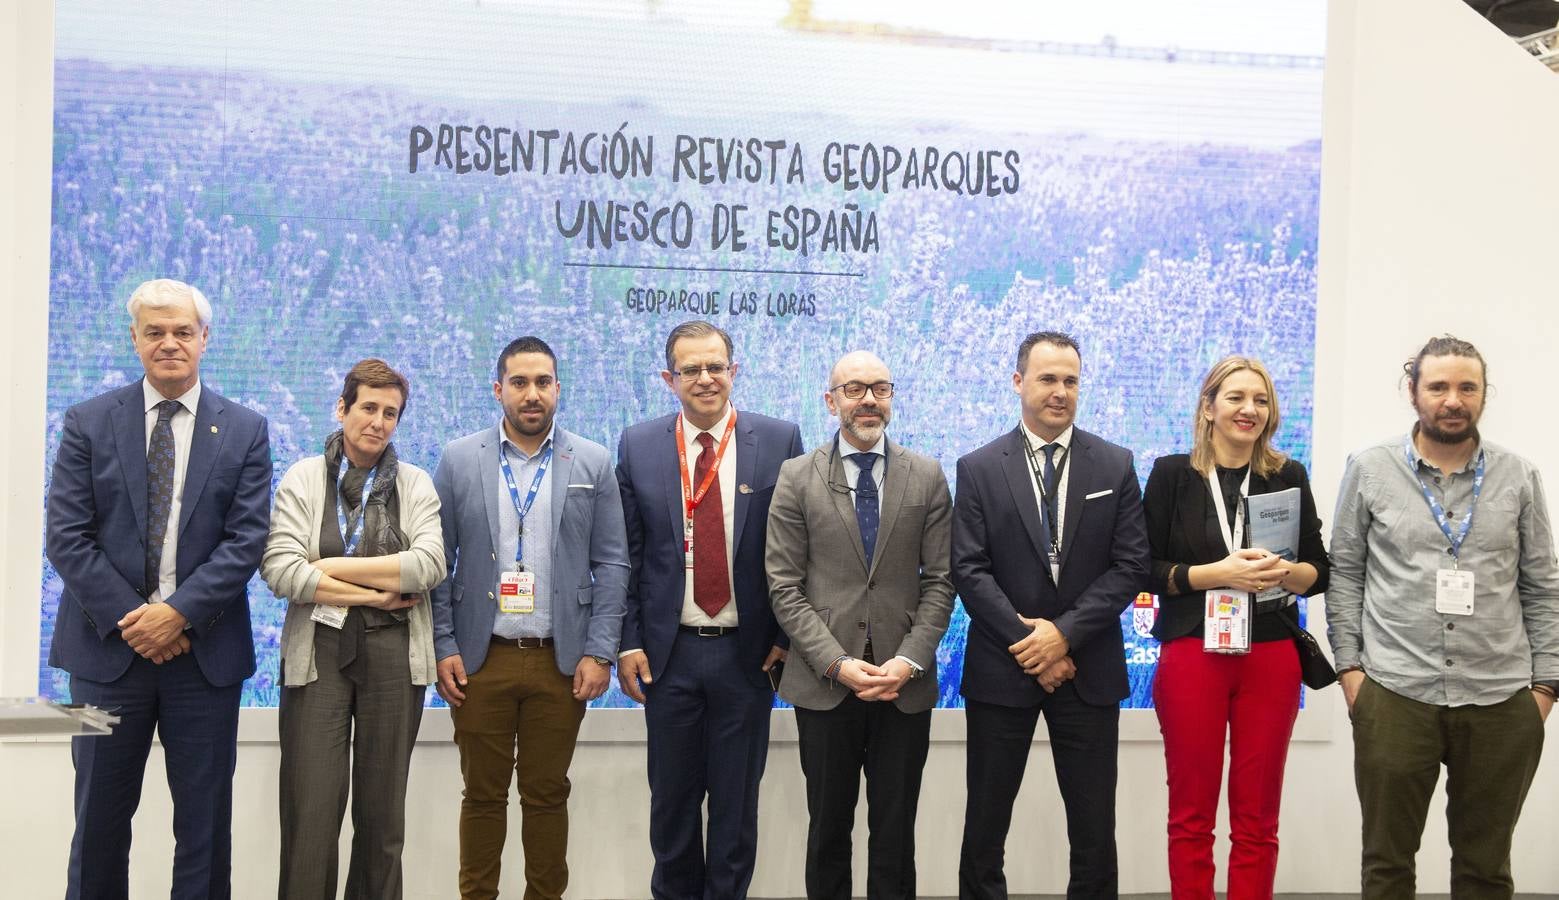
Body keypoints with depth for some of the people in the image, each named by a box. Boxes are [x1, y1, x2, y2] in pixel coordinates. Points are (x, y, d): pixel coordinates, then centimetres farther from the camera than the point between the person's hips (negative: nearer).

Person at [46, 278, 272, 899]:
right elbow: (66, 536, -3)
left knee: (205, 824, 6)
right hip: (109, 645, 0)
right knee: (100, 819, 8)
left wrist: (179, 613, -14)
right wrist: (131, 618, -11)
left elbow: (246, 540, -3)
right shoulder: (88, 423, 4)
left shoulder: (244, 431, 4)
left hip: (205, 650, 0)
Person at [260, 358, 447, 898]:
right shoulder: (302, 479, 5)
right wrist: (374, 593, -9)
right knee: (311, 809, -3)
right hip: (318, 649, -1)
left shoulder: (416, 485, 8)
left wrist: (332, 567, -8)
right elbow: (280, 571, -7)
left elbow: (429, 565, -8)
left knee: (383, 810, 8)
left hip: (394, 654, 1)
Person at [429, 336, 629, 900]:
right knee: (483, 795, 8)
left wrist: (599, 652, -5)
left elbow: (612, 564, 2)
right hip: (479, 659, 0)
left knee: (547, 795, 8)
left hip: (561, 661, 0)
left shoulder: (593, 463, 3)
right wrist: (444, 648, -3)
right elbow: (438, 562, 3)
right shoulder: (459, 460, 3)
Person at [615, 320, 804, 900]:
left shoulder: (779, 441, -2)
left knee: (737, 802, 9)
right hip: (668, 653, 1)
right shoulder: (638, 446, 2)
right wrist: (628, 641, -2)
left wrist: (788, 634, -2)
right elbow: (625, 553, 3)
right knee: (672, 799, 12)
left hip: (748, 651, -1)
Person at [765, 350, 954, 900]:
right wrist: (837, 663, -12)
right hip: (824, 684, -1)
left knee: (895, 832, 7)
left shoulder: (927, 477, 5)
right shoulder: (796, 478, 1)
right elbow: (784, 587, -3)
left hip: (904, 685, 1)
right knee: (828, 828, 10)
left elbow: (940, 580, 2)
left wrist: (910, 660, -10)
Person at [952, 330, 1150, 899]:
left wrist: (1064, 633, -12)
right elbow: (969, 572, -5)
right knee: (985, 825, 7)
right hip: (1001, 668, 0)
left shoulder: (1116, 466, 3)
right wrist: (1029, 643, -12)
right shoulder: (979, 469, 0)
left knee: (1094, 828, 6)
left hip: (1089, 669, 1)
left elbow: (1130, 568, -2)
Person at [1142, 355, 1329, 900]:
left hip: (1272, 657, 2)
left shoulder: (1288, 476, 7)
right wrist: (1220, 573, -15)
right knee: (1191, 816, 3)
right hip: (1192, 654, -2)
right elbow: (1144, 569, -2)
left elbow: (1319, 572, 10)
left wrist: (1285, 571, -12)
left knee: (1257, 820, 5)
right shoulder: (1172, 474, 1)